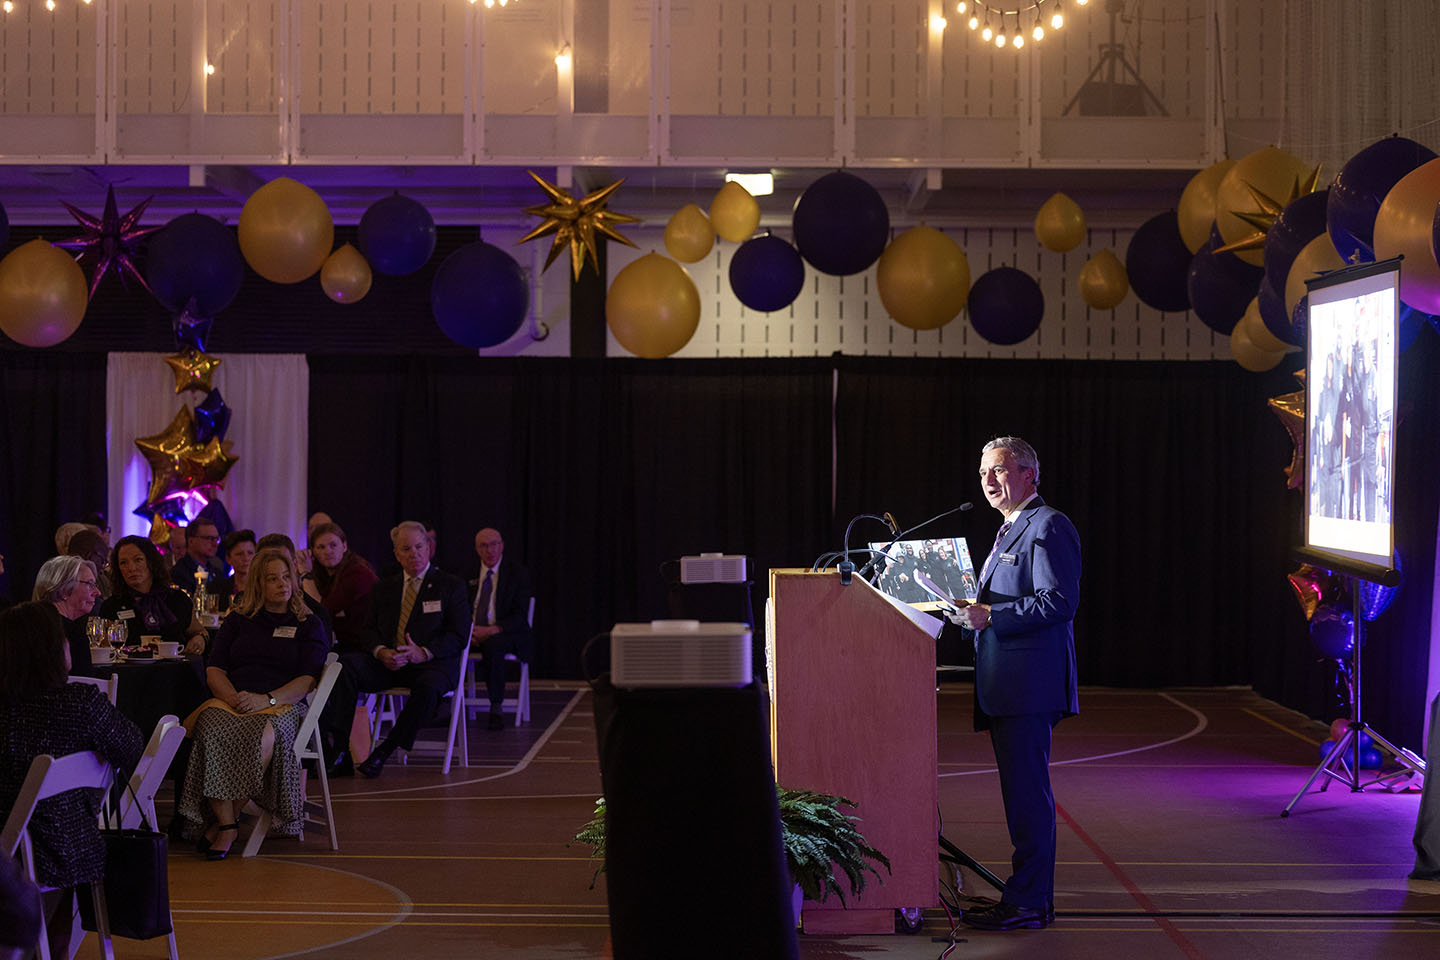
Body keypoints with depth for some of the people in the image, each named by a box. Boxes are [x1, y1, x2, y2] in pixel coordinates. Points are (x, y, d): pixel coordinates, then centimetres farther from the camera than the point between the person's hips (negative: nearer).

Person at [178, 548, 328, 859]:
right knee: (213, 731, -35)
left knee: (262, 737, -38)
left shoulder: (308, 625, 15)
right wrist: (232, 696, -9)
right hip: (230, 702, 2)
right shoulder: (238, 620, 22)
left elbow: (306, 681, 2)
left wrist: (266, 699, -15)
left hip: (282, 706, -2)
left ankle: (222, 821, -23)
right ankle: (227, 825, -34)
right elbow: (214, 671, 13)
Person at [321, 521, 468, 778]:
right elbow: (371, 629, 14)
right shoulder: (383, 588, 21)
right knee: (345, 664, -26)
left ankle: (385, 751, -26)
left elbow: (458, 636, -1)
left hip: (430, 663, -3)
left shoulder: (452, 586, 8)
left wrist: (424, 652, -18)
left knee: (428, 688, -39)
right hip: (387, 662, 3)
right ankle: (335, 743, -31)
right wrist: (380, 651, -11)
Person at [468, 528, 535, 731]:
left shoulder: (518, 573, 0)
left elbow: (520, 616, -7)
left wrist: (490, 631, -20)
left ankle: (496, 709, -32)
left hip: (504, 635, -3)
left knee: (493, 645, -39)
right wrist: (466, 629, -13)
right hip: (472, 633, 4)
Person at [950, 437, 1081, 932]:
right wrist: (975, 609, 10)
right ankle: (1032, 895, 19)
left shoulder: (1049, 527, -10)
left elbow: (1059, 601, -19)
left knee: (1027, 792, -8)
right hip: (1005, 686, 11)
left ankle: (1027, 902, -4)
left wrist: (990, 615, -19)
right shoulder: (1011, 530, 22)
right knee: (1022, 793, 13)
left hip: (1028, 685, -11)